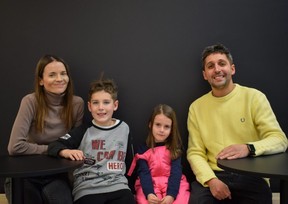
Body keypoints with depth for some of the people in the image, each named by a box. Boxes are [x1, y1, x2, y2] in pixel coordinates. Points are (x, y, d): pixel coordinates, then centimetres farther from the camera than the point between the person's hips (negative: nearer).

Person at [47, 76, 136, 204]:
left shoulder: (124, 128, 13)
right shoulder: (84, 131, 6)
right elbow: (53, 146, 1)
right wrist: (66, 152, -20)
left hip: (117, 186, 2)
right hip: (87, 188, -1)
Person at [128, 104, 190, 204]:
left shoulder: (175, 148, 6)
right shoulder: (144, 148, 5)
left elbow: (176, 171, -6)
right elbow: (144, 172, -6)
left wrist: (171, 194, -23)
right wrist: (149, 193, -25)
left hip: (173, 184, 1)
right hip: (149, 184, 0)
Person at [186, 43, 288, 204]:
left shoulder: (254, 97, -1)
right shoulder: (196, 107, 7)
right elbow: (195, 152, 5)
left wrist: (248, 148, -25)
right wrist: (211, 179, -14)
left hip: (251, 176, 0)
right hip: (214, 175, 1)